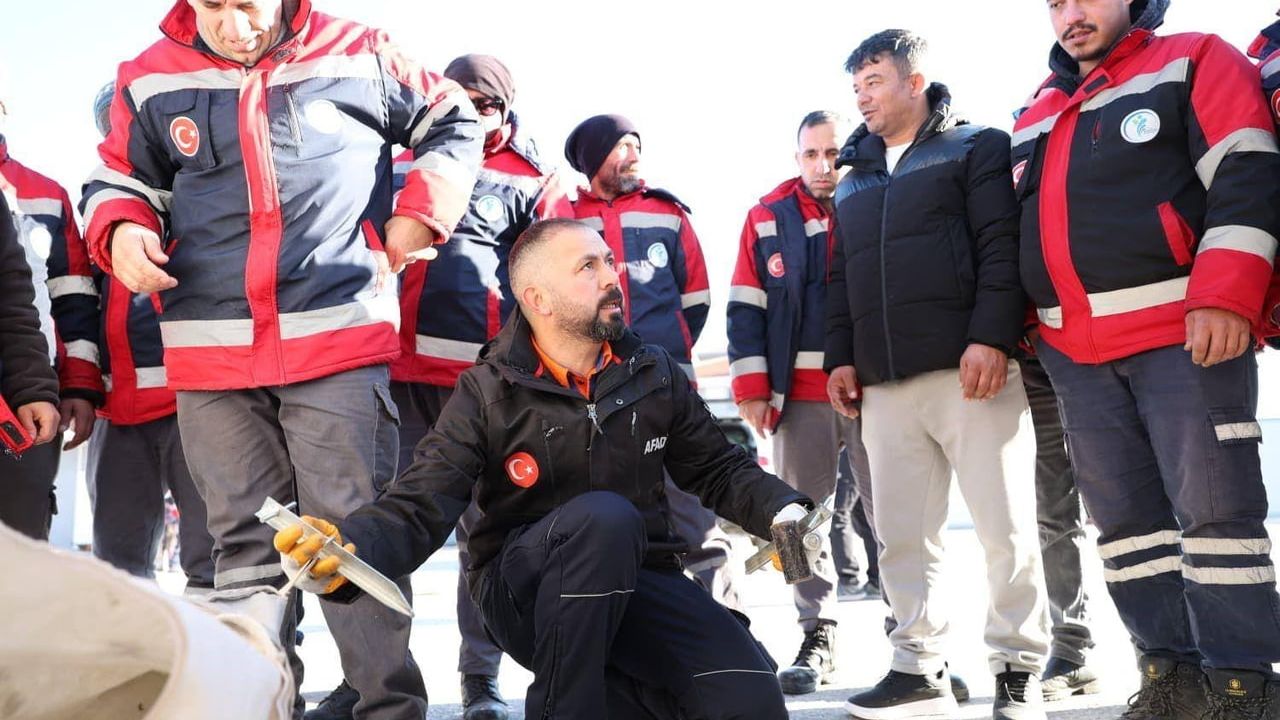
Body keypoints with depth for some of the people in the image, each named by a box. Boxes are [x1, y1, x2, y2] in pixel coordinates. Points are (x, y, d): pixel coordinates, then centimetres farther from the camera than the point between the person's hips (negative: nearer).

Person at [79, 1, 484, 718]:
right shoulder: (151, 81, 9)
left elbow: (453, 124, 16)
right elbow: (122, 180, 21)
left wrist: (413, 223, 4)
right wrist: (122, 231, -2)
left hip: (340, 343, -2)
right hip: (210, 356, 3)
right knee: (245, 548, 7)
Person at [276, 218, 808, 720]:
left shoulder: (655, 375, 3)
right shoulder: (487, 395, -9)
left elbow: (718, 469, 13)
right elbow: (419, 507, -17)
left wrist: (784, 515, -7)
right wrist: (347, 550, -39)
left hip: (637, 580, 4)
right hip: (521, 589, -3)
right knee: (605, 516, -36)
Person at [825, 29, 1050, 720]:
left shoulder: (977, 148, 6)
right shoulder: (852, 181, 23)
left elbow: (1002, 247, -6)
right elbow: (840, 279, 23)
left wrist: (990, 337, -17)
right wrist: (841, 356, 12)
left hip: (970, 370, -5)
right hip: (884, 384, 6)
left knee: (1005, 527, -3)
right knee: (902, 534, 5)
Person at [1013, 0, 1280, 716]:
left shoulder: (1193, 61, 4)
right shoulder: (1035, 116, 23)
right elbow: (1018, 227, 28)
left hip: (1186, 333, -6)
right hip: (1076, 354, 7)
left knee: (1214, 508, -6)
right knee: (1124, 519, 7)